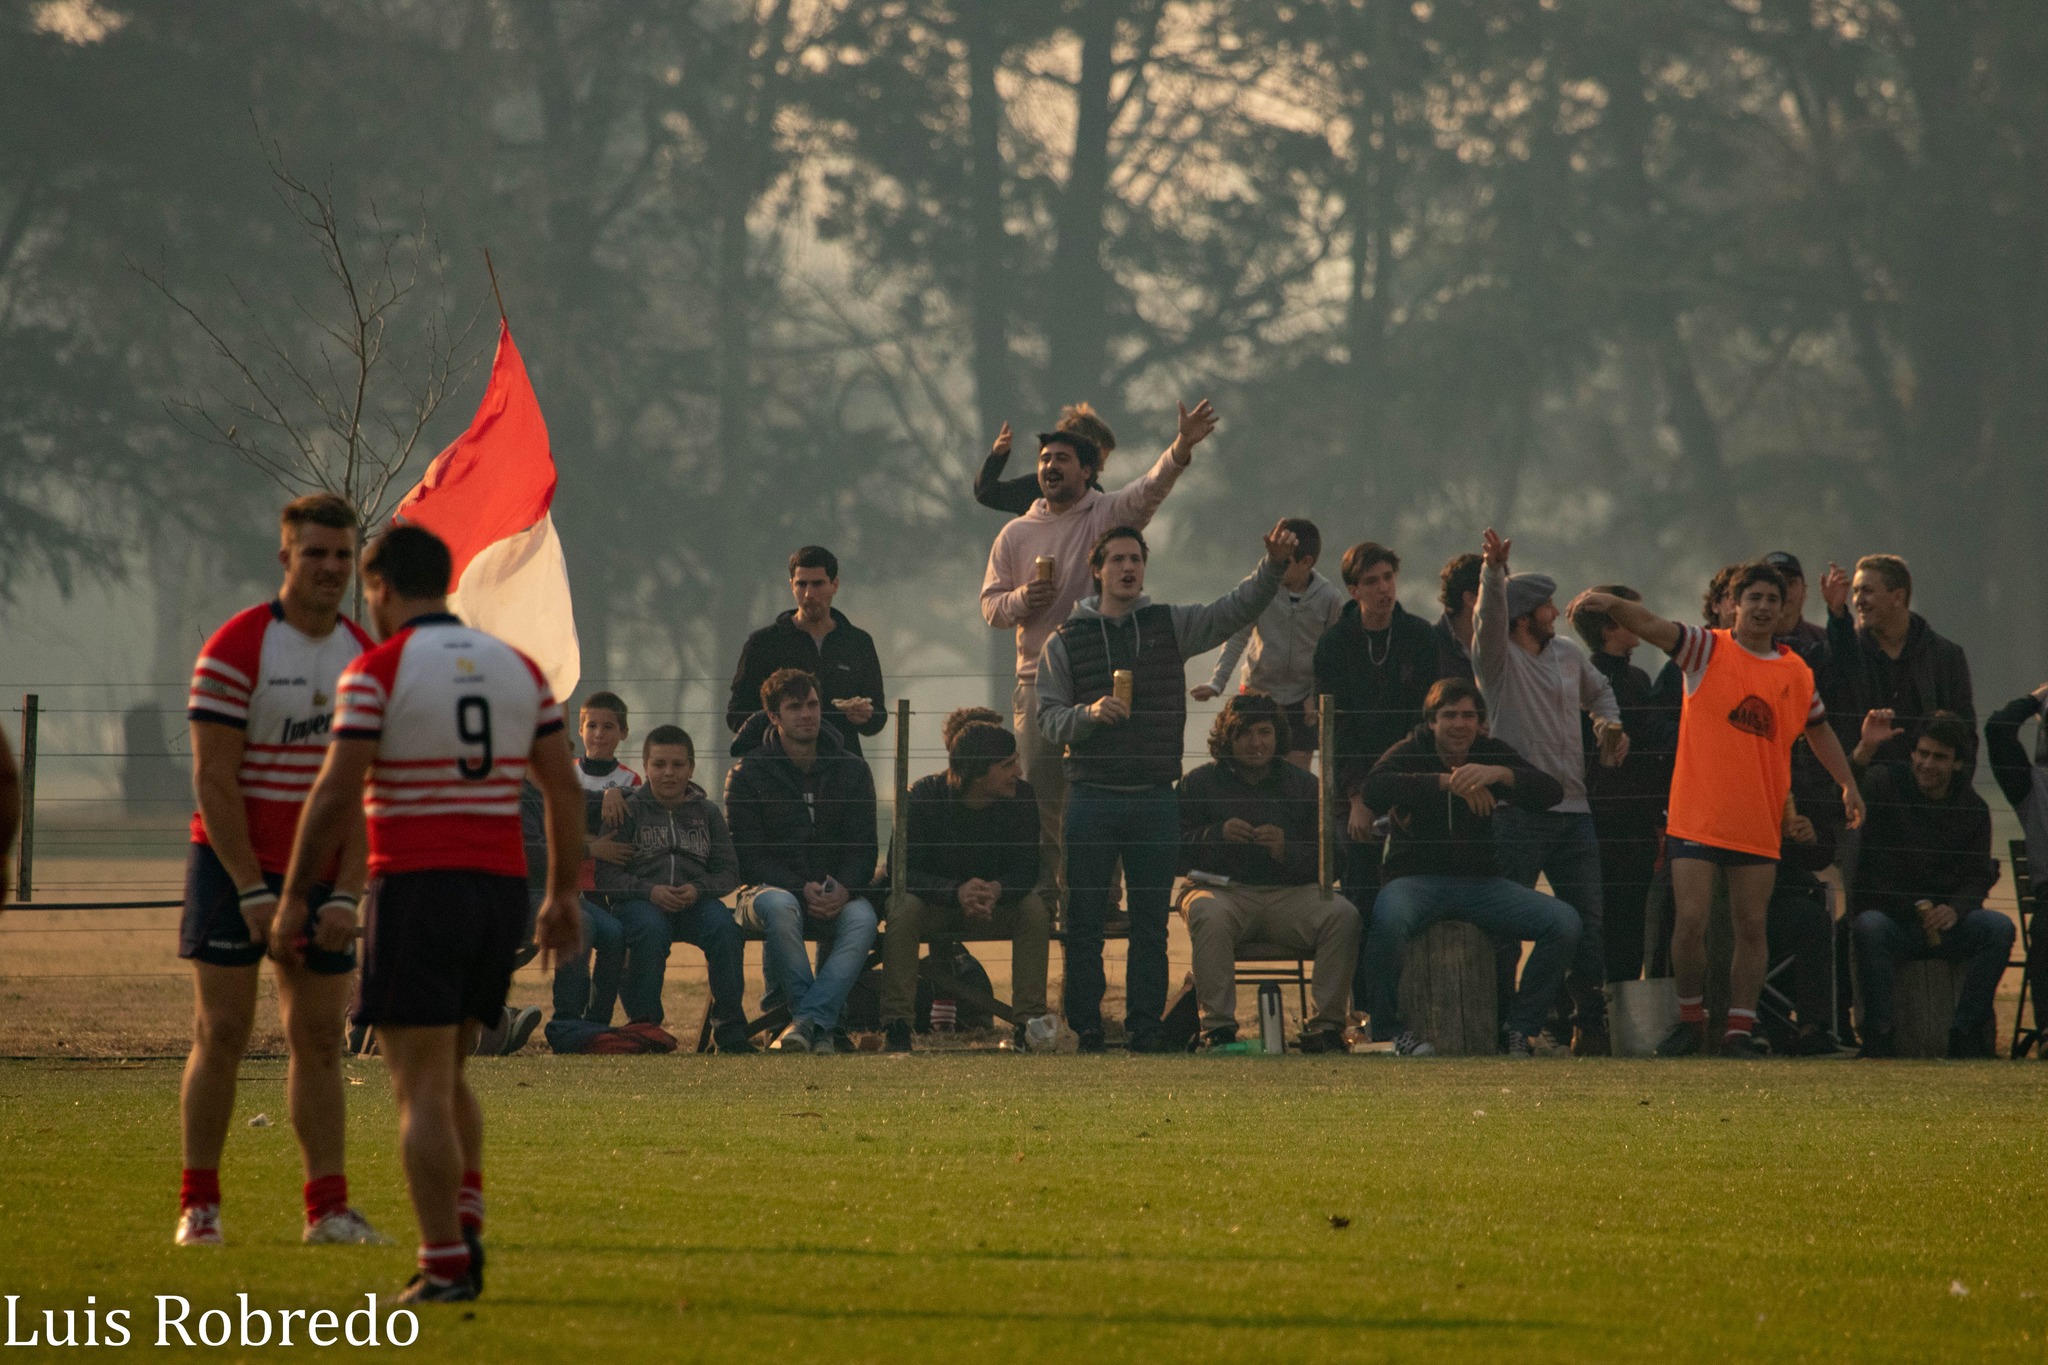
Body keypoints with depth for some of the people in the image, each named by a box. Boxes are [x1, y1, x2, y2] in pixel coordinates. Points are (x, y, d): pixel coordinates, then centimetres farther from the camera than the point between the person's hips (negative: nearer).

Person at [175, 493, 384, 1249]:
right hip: (235, 868, -4)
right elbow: (213, 779, -12)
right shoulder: (235, 649, -10)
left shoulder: (367, 659, 5)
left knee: (319, 1039, 3)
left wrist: (346, 894, -5)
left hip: (323, 876, 4)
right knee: (222, 1033, -6)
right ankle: (198, 1204, 0)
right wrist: (253, 890, -16)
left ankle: (327, 1206, 4)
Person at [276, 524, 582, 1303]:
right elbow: (564, 786, 9)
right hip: (501, 888, 6)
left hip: (418, 888, -6)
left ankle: (446, 1266, -7)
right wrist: (564, 895, 16)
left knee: (422, 1088, -3)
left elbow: (336, 794, -11)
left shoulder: (377, 670, -7)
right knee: (448, 1076, 20)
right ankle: (464, 1230, 7)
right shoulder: (516, 668, 10)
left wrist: (294, 900, -4)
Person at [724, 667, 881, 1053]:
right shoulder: (747, 775, 2)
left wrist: (843, 889, -17)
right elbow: (750, 857, -5)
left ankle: (807, 1020, -42)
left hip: (837, 894, 2)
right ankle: (824, 1026, -37)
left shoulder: (852, 771, 10)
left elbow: (863, 849, 5)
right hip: (770, 887, -2)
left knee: (862, 916, -33)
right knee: (779, 906, -39)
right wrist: (803, 890, -21)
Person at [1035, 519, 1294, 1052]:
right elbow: (1048, 719, 2)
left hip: (1156, 800, 1)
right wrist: (1089, 714, -18)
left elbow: (1238, 608, 1)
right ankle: (1085, 1028, 3)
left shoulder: (1171, 626, 9)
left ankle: (1146, 1028, 7)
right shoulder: (1065, 641, 6)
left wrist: (1274, 565, -15)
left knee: (1152, 922, 3)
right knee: (1085, 920, -2)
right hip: (1092, 798, -1)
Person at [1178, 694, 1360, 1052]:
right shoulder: (1200, 783, 10)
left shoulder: (1302, 785, 14)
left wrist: (1287, 851, -14)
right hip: (1223, 891, -2)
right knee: (1208, 914, -37)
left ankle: (1325, 1026, -20)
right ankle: (1217, 1026, -34)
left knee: (1343, 915, -25)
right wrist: (1216, 835, -16)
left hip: (1290, 893, 2)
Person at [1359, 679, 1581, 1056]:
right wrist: (1447, 781, -31)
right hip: (1417, 879, -4)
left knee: (1563, 922, -17)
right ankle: (1386, 1028, -18)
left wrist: (1499, 774, -25)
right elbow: (1375, 787, -22)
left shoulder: (1493, 754, 9)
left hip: (1481, 881, 4)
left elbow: (1551, 793, -5)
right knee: (1388, 919, -38)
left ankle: (1518, 1028, -5)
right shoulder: (1411, 752, 1)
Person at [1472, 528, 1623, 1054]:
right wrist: (1493, 571, -37)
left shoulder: (1569, 655, 17)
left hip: (1573, 809, 6)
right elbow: (1489, 616, -21)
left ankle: (1590, 1024, 9)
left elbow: (1598, 691, 35)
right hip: (1519, 811, -6)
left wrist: (1610, 724, 15)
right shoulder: (1498, 657, -1)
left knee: (1588, 921, 4)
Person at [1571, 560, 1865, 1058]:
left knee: (1752, 926, 2)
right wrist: (1614, 605, -34)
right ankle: (1691, 1022, 7)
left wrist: (1848, 785, 19)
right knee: (1691, 918, -10)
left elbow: (1819, 731, 24)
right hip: (1697, 817, -3)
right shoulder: (1707, 650, 0)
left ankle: (1740, 1030, 10)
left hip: (1759, 824, 3)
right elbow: (1653, 627, -16)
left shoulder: (1797, 673, 9)